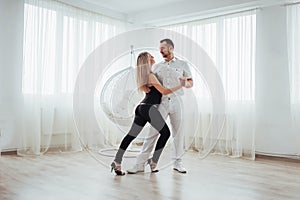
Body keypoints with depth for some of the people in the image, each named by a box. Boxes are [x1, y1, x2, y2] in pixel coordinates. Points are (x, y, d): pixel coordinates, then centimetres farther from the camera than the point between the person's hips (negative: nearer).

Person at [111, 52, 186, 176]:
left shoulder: (144, 75, 18)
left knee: (131, 135, 8)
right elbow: (164, 92, -10)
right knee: (165, 133, 2)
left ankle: (117, 162, 5)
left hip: (141, 108, 9)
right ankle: (153, 162, 5)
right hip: (149, 108, -9)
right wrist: (180, 85, -6)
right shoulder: (150, 76, -9)